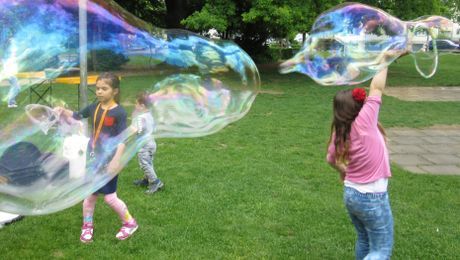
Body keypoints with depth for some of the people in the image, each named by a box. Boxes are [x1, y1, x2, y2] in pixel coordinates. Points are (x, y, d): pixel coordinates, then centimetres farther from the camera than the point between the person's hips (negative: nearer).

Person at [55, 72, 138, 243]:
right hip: (94, 159, 5)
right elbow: (76, 116, 16)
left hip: (108, 161, -5)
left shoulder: (119, 112, -15)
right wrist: (63, 112, -5)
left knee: (109, 197, 2)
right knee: (90, 194, 14)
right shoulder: (94, 107, 2)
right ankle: (87, 226, 32)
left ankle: (130, 223, 22)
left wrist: (116, 160, -26)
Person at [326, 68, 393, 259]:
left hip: (350, 194, 7)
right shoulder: (363, 123, -23)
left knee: (364, 241, 23)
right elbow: (377, 87, -17)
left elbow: (331, 159, 14)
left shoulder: (339, 133, -4)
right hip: (373, 198, -7)